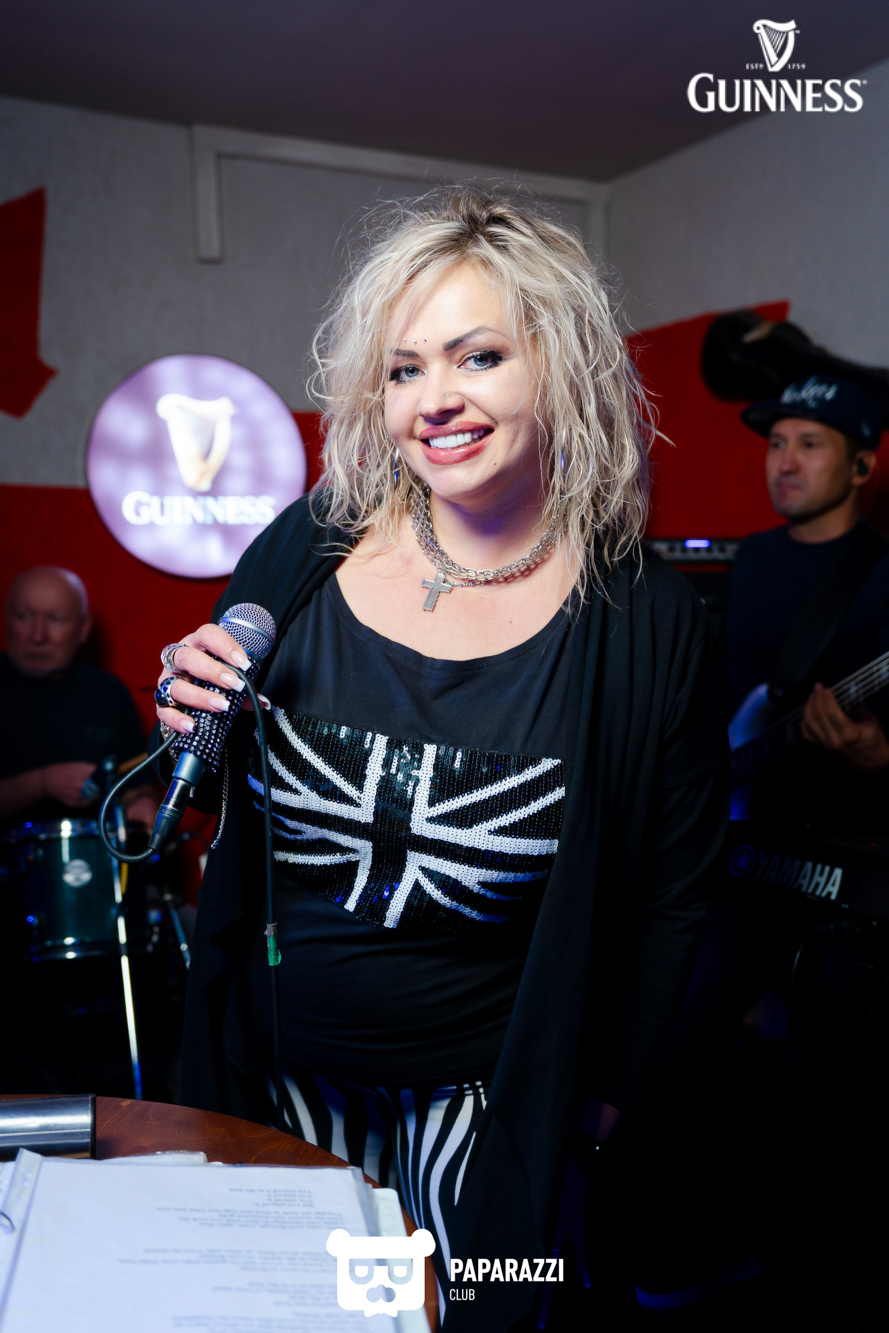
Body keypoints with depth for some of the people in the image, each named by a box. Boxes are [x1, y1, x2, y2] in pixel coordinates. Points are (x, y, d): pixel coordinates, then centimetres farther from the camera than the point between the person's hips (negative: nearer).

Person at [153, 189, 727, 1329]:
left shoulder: (646, 622, -15)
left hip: (484, 1094, -2)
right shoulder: (306, 551, -11)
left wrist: (604, 1090, 3)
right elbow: (217, 790, 5)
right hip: (275, 1067, 3)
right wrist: (190, 721, -17)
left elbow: (668, 896, -3)